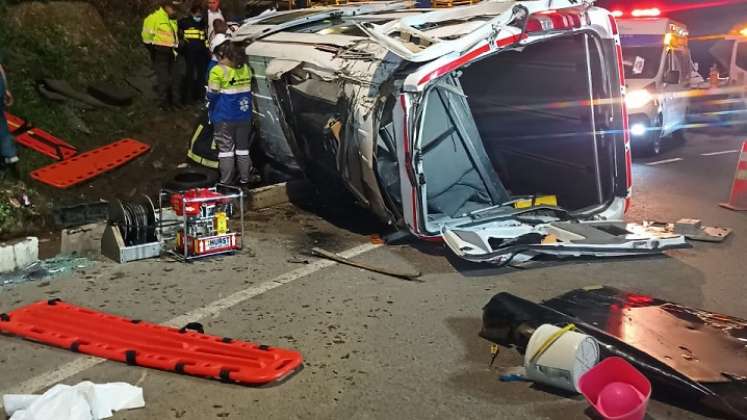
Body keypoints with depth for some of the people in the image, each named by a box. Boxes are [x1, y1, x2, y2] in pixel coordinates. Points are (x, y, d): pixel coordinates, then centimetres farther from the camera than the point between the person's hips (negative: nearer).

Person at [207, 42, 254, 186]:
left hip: (224, 118, -5)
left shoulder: (218, 70, -15)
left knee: (226, 149, 4)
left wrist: (210, 112, 4)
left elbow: (212, 95, -11)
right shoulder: (246, 68, 2)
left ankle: (226, 182, 7)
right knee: (243, 148, 15)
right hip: (244, 116, 5)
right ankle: (245, 180, 21)